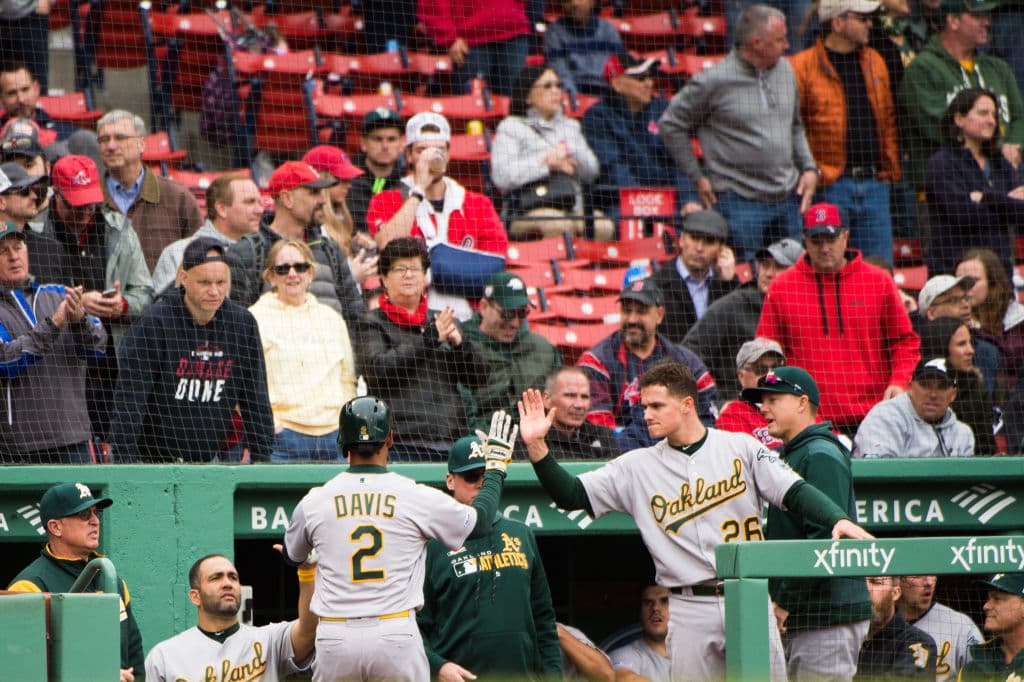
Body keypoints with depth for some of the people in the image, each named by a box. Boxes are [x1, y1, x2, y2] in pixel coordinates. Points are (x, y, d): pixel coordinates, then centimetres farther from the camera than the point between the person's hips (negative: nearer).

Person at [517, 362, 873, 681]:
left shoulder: (741, 447, 6)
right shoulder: (637, 467, 8)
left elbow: (795, 492, -1)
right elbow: (570, 495, 5)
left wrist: (838, 519, -19)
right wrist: (536, 446, -9)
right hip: (689, 612, 1)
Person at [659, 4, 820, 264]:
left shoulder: (785, 71, 9)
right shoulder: (714, 81, -11)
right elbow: (671, 124, -1)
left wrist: (809, 168, 8)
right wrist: (697, 177, -1)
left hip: (788, 199, 6)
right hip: (739, 201, -6)